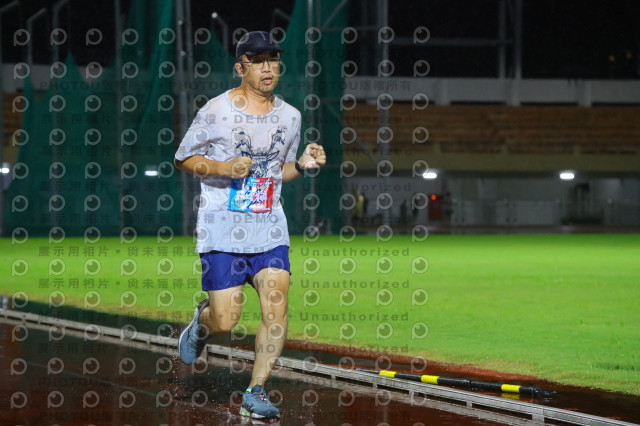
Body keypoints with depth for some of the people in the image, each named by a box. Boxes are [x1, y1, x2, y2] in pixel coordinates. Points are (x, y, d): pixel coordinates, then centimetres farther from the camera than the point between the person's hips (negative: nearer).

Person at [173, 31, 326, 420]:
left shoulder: (289, 116, 7)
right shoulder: (216, 111, -7)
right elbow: (183, 159, 0)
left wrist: (302, 165, -1)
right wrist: (222, 168, -16)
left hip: (270, 230, 4)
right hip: (223, 230, -4)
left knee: (277, 309, -12)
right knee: (225, 322, -5)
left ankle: (256, 392, 0)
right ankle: (202, 321, 33)